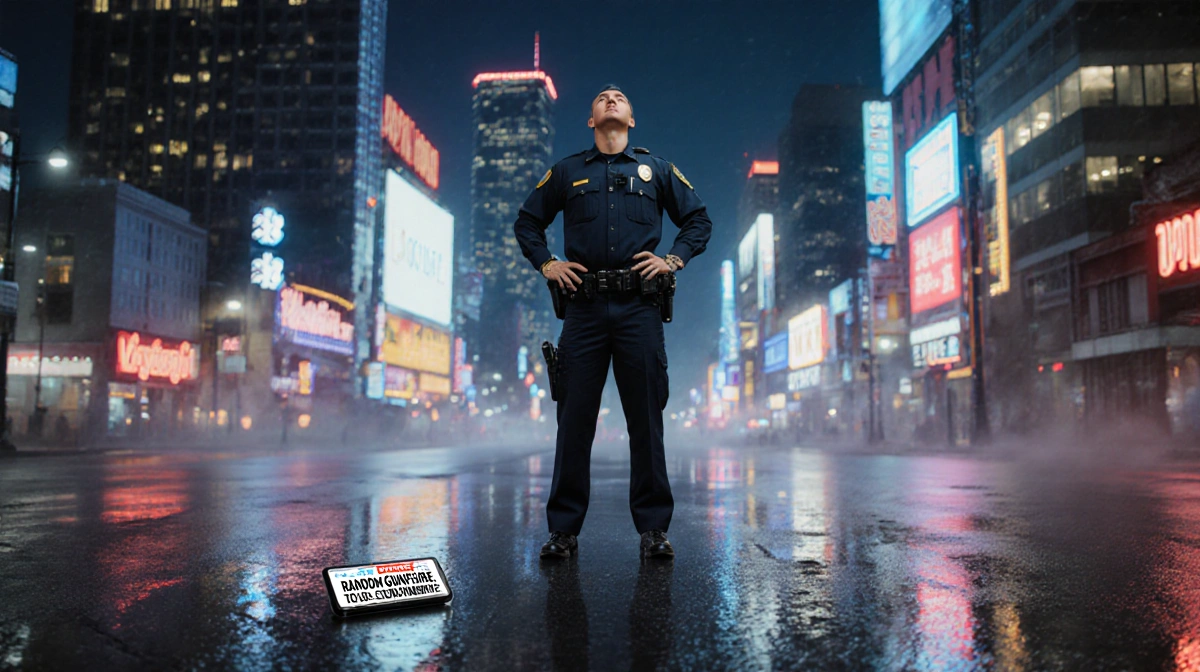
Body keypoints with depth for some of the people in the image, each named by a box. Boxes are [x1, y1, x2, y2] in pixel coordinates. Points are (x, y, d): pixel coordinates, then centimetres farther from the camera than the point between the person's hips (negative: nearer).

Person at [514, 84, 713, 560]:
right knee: (575, 418, 0)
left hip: (638, 308, 0)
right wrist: (545, 264, 8)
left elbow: (699, 220, 19)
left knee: (646, 419, 1)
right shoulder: (566, 172, 15)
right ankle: (563, 529, 9)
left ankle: (653, 528, 10)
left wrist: (674, 259, 4)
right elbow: (527, 222, 23)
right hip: (584, 307, 0)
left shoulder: (655, 170, 15)